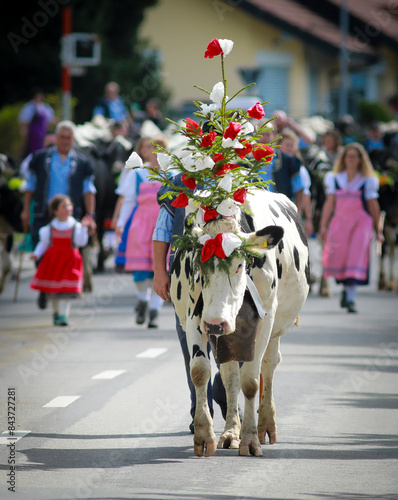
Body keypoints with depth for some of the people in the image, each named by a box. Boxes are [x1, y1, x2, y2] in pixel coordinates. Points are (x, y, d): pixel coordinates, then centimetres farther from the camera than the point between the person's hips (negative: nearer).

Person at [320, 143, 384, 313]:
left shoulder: (368, 181, 3)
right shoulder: (334, 179, 10)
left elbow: (373, 206, 6)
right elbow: (330, 203, 10)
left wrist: (378, 230, 8)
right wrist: (323, 226, 4)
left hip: (361, 223, -2)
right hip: (339, 222, 2)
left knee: (356, 259, -13)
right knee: (337, 259, -4)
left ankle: (350, 299, -14)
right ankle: (346, 287, 26)